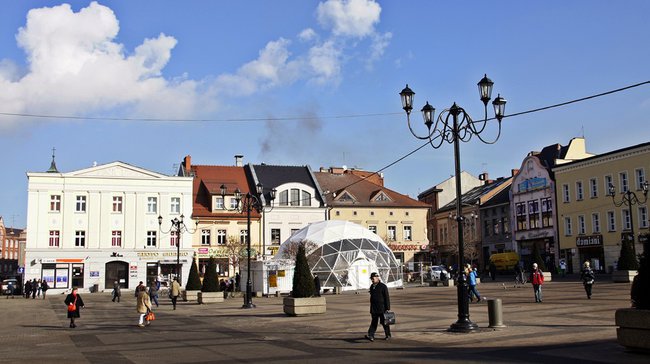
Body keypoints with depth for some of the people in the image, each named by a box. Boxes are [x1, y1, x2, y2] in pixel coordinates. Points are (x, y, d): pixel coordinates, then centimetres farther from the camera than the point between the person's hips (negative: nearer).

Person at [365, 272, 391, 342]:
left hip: (382, 308, -5)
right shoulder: (372, 286, 12)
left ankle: (388, 335, 19)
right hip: (374, 308, 6)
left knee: (384, 322, 4)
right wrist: (371, 308, 20)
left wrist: (387, 308, -12)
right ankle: (371, 336, -10)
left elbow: (387, 298, -9)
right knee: (373, 322, -1)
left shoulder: (383, 286, -9)